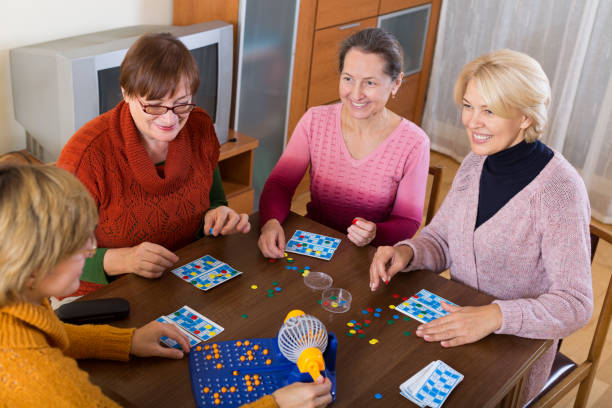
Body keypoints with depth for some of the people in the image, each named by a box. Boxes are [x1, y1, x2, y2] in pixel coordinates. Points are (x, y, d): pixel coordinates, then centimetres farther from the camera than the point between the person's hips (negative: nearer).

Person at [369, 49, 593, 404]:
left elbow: (575, 305, -24)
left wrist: (495, 315, -38)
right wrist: (406, 252, -15)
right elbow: (440, 241, 7)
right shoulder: (476, 164, 0)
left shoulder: (559, 189, -22)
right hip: (456, 328, 6)